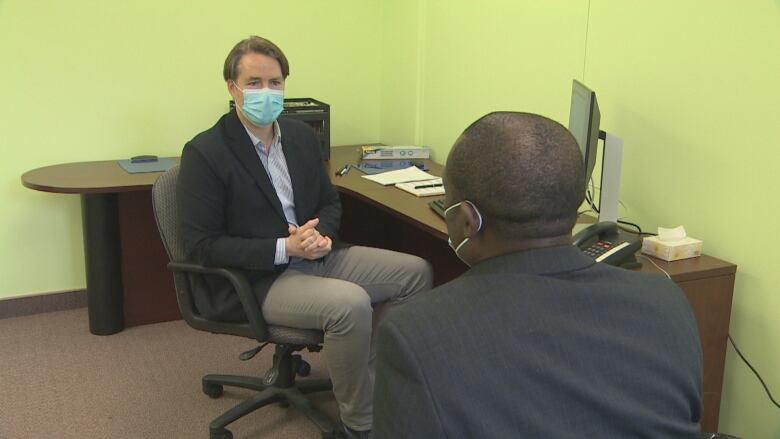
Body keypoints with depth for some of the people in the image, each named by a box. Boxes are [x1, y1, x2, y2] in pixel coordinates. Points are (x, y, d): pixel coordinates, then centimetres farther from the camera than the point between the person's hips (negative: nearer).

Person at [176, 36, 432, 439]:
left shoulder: (301, 136, 8)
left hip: (313, 257, 8)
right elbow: (201, 246, -15)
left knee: (415, 272, -1)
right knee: (350, 304, -31)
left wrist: (320, 233, -9)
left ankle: (374, 382, 12)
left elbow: (330, 202, 16)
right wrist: (284, 249, -22)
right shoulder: (204, 153, -12)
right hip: (251, 281, -7)